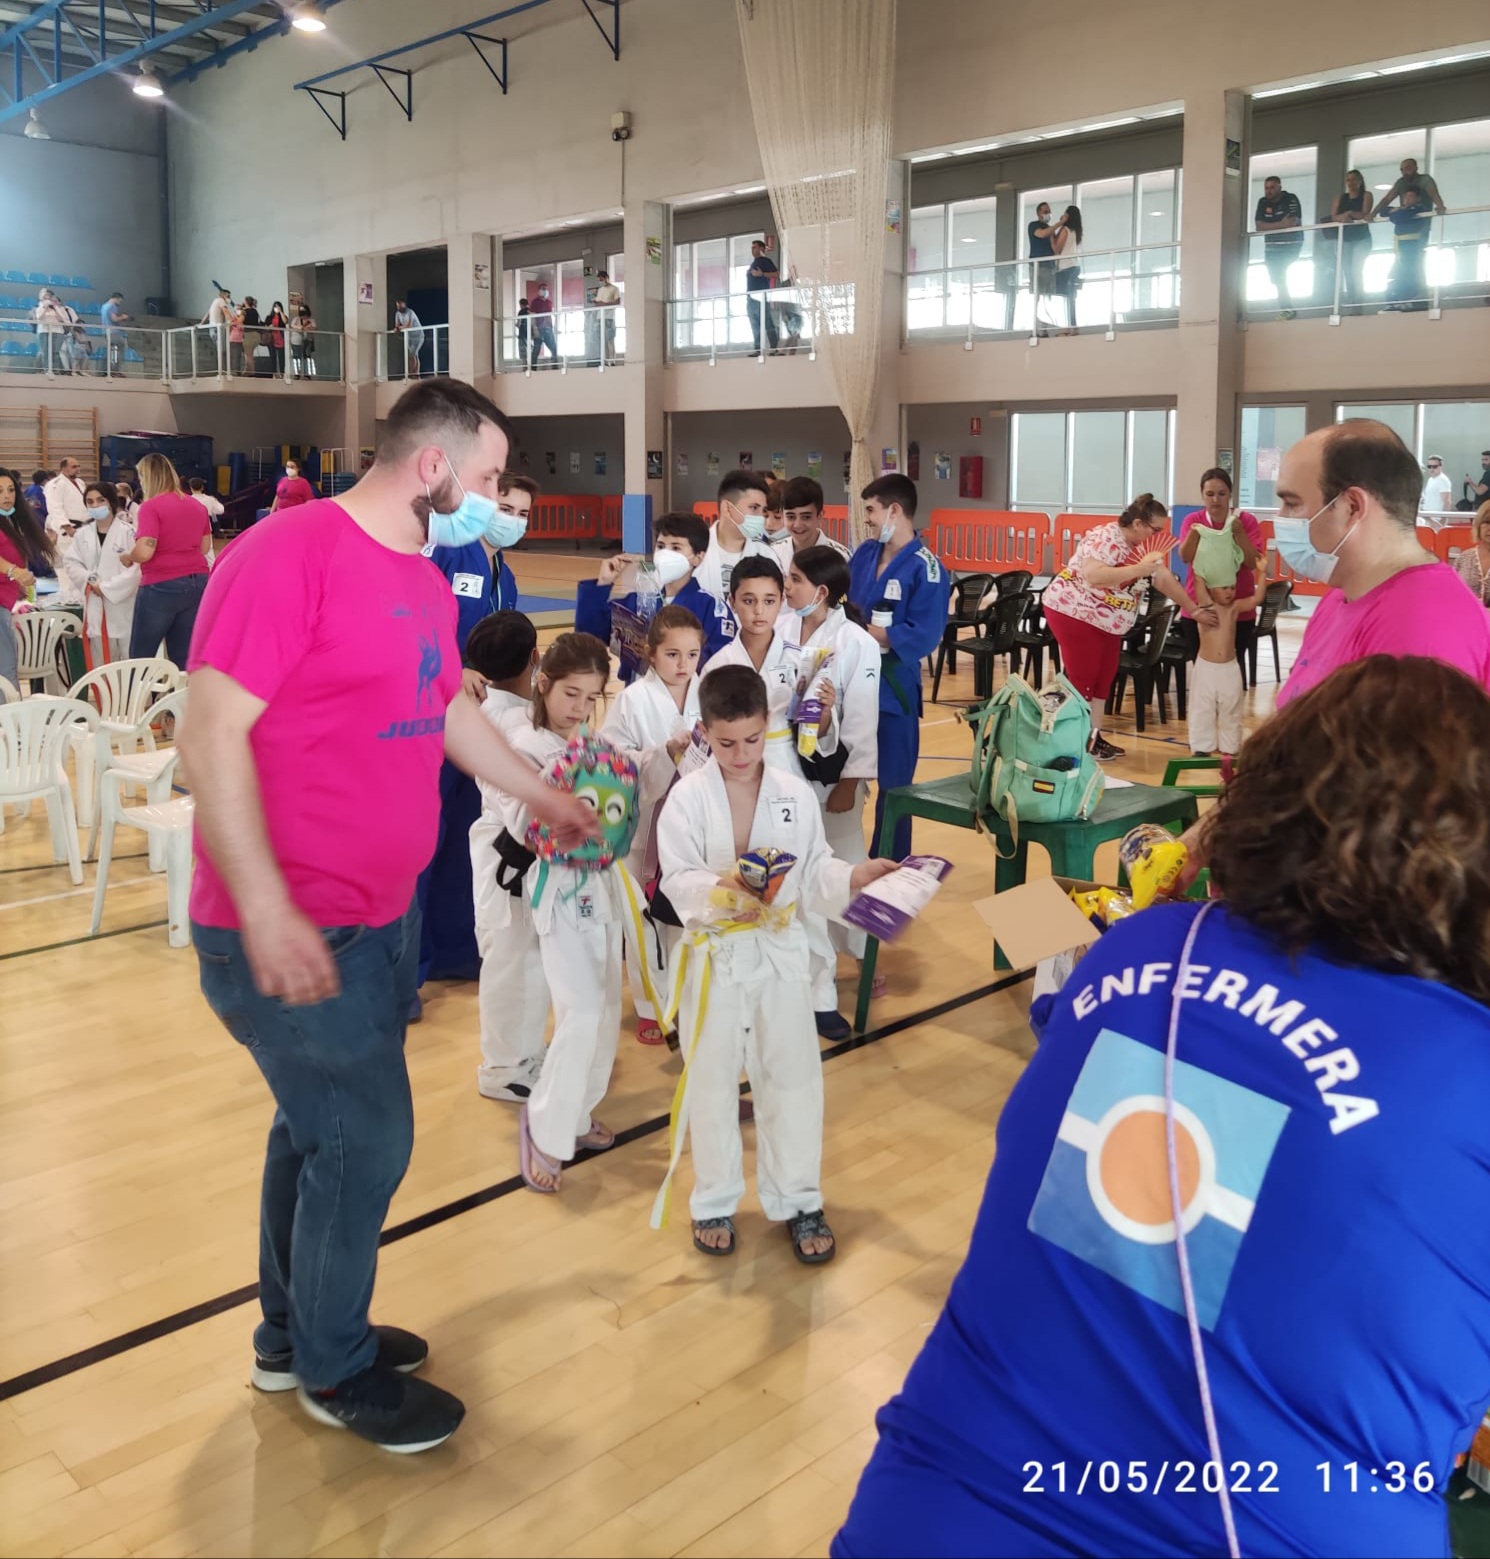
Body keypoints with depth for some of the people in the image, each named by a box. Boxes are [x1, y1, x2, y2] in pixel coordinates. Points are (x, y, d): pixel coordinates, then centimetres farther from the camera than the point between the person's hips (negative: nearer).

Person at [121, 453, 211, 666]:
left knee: (140, 658, 6)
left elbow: (144, 552, -19)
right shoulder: (196, 505, 8)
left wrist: (126, 557, 1)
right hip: (197, 583, 6)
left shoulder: (151, 506, -12)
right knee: (185, 659, 8)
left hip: (162, 586, -6)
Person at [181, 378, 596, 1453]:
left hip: (384, 917, 9)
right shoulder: (288, 554, -19)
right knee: (367, 1139, 1)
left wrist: (546, 798, 30)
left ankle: (294, 1334, 40)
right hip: (292, 934, -9)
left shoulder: (426, 581, 8)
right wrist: (265, 908, -26)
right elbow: (211, 738, -22)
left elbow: (451, 711, 23)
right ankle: (335, 1370, 25)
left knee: (319, 1124, 20)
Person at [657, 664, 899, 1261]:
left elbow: (814, 872, 2)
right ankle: (714, 1201, 31)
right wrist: (721, 887, -32)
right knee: (712, 1080, 12)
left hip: (781, 950, 2)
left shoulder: (796, 793, -3)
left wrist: (854, 876, -17)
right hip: (715, 954, -2)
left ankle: (797, 1201, 28)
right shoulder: (688, 798, -10)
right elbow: (675, 881, -14)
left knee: (793, 1076, 9)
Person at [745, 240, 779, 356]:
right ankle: (758, 350, 2)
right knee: (755, 326, 4)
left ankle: (774, 349, -16)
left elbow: (777, 274, -11)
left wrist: (762, 274, -18)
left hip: (761, 297, -9)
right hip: (751, 298, 9)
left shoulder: (765, 261, -1)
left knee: (768, 324, -12)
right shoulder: (753, 263, 24)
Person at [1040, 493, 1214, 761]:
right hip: (1074, 612, -9)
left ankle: (1093, 736, 15)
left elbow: (1166, 580, 8)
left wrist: (1194, 610, 4)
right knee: (1081, 678, -6)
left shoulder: (1143, 546, 5)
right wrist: (1139, 569, -34)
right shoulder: (1105, 539, -22)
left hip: (1109, 621, 9)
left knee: (1104, 678, 8)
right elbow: (1094, 576, -36)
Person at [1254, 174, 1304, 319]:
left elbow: (1292, 222, -22)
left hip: (1291, 244, -5)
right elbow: (1259, 226, -7)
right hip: (1272, 245, 5)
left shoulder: (1290, 199, -11)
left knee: (1279, 274, -19)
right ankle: (1287, 308, 11)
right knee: (1276, 276, 1)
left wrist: (1271, 225, -13)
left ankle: (1286, 308, -12)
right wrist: (1281, 224, -14)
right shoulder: (1263, 202, 3)